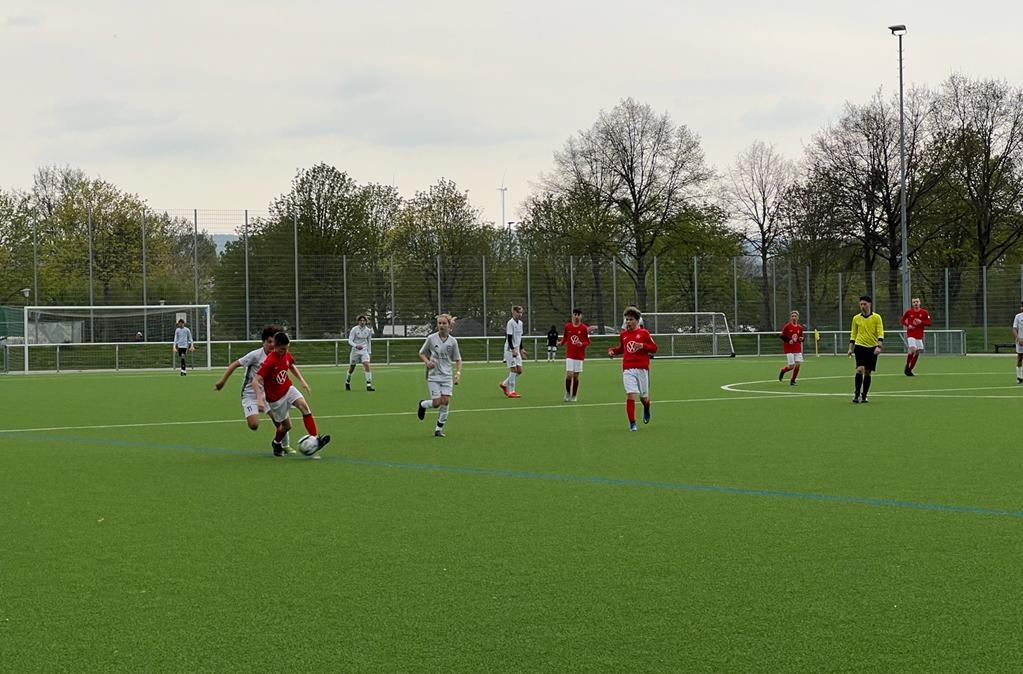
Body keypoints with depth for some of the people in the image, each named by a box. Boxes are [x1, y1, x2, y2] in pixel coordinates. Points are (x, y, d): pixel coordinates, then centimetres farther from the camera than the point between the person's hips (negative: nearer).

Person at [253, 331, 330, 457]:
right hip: (276, 398, -5)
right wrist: (259, 400, -39)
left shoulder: (287, 355, -6)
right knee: (286, 425, 4)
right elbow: (255, 381, -31)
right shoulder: (270, 361, -27)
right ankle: (276, 443, 38)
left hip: (288, 389, 5)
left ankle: (315, 438, -29)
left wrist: (302, 381, 13)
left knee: (304, 405, -22)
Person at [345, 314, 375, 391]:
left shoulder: (368, 330, 2)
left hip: (364, 351, 2)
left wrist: (369, 351, 13)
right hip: (355, 351, -2)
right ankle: (347, 383, 35)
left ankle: (368, 385, -18)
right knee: (351, 368, 10)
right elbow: (350, 341, -12)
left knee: (367, 366, -17)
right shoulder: (354, 329, -9)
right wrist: (356, 346, -30)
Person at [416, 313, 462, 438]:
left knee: (445, 401, -8)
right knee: (437, 402, -8)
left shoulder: (453, 341, 0)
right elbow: (421, 353, 7)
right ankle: (422, 404, 26)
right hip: (433, 375, -2)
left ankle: (439, 428, 6)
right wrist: (427, 361, -13)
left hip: (447, 376, 2)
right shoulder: (431, 338, -5)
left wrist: (458, 373, -7)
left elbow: (458, 360, 7)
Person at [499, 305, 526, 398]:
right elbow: (509, 337, -18)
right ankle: (511, 392, -2)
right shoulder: (510, 323, -13)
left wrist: (521, 349, 17)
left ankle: (504, 384, 20)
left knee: (519, 370, 5)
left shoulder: (520, 323, 12)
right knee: (513, 370, -8)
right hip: (510, 349, -8)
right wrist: (513, 349, -22)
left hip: (516, 349, 8)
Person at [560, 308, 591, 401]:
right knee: (569, 375, -10)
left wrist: (582, 344, -18)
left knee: (576, 376, 3)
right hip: (569, 355, 0)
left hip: (579, 355, 0)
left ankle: (574, 396, 18)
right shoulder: (567, 326, 2)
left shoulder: (584, 328, -3)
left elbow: (588, 342, 2)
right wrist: (561, 342, -6)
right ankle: (567, 393, 12)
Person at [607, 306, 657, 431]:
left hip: (642, 369, -1)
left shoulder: (643, 333, 0)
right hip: (628, 370, 2)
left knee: (643, 397, 8)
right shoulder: (623, 334, 10)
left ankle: (646, 410, 44)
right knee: (630, 395, -12)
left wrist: (643, 346, -17)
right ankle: (632, 423, -8)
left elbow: (654, 348, 0)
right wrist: (612, 350, 6)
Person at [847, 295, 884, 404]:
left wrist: (879, 346, -16)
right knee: (860, 369, -18)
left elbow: (880, 333, -4)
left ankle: (864, 396, 14)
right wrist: (850, 348, 8)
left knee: (868, 372, 4)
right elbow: (853, 334, 13)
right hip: (860, 346, 0)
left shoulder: (876, 317, 0)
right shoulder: (856, 318, 6)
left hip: (872, 347, 0)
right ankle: (857, 394, -10)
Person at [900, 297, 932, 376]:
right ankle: (907, 368, -4)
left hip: (919, 335, 3)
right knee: (913, 350, -21)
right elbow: (903, 320, 11)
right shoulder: (908, 311, -1)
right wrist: (907, 325, -8)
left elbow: (929, 322, 2)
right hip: (910, 334, -3)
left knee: (917, 353, 5)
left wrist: (921, 322, -16)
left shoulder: (924, 312, 1)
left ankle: (909, 370, 18)